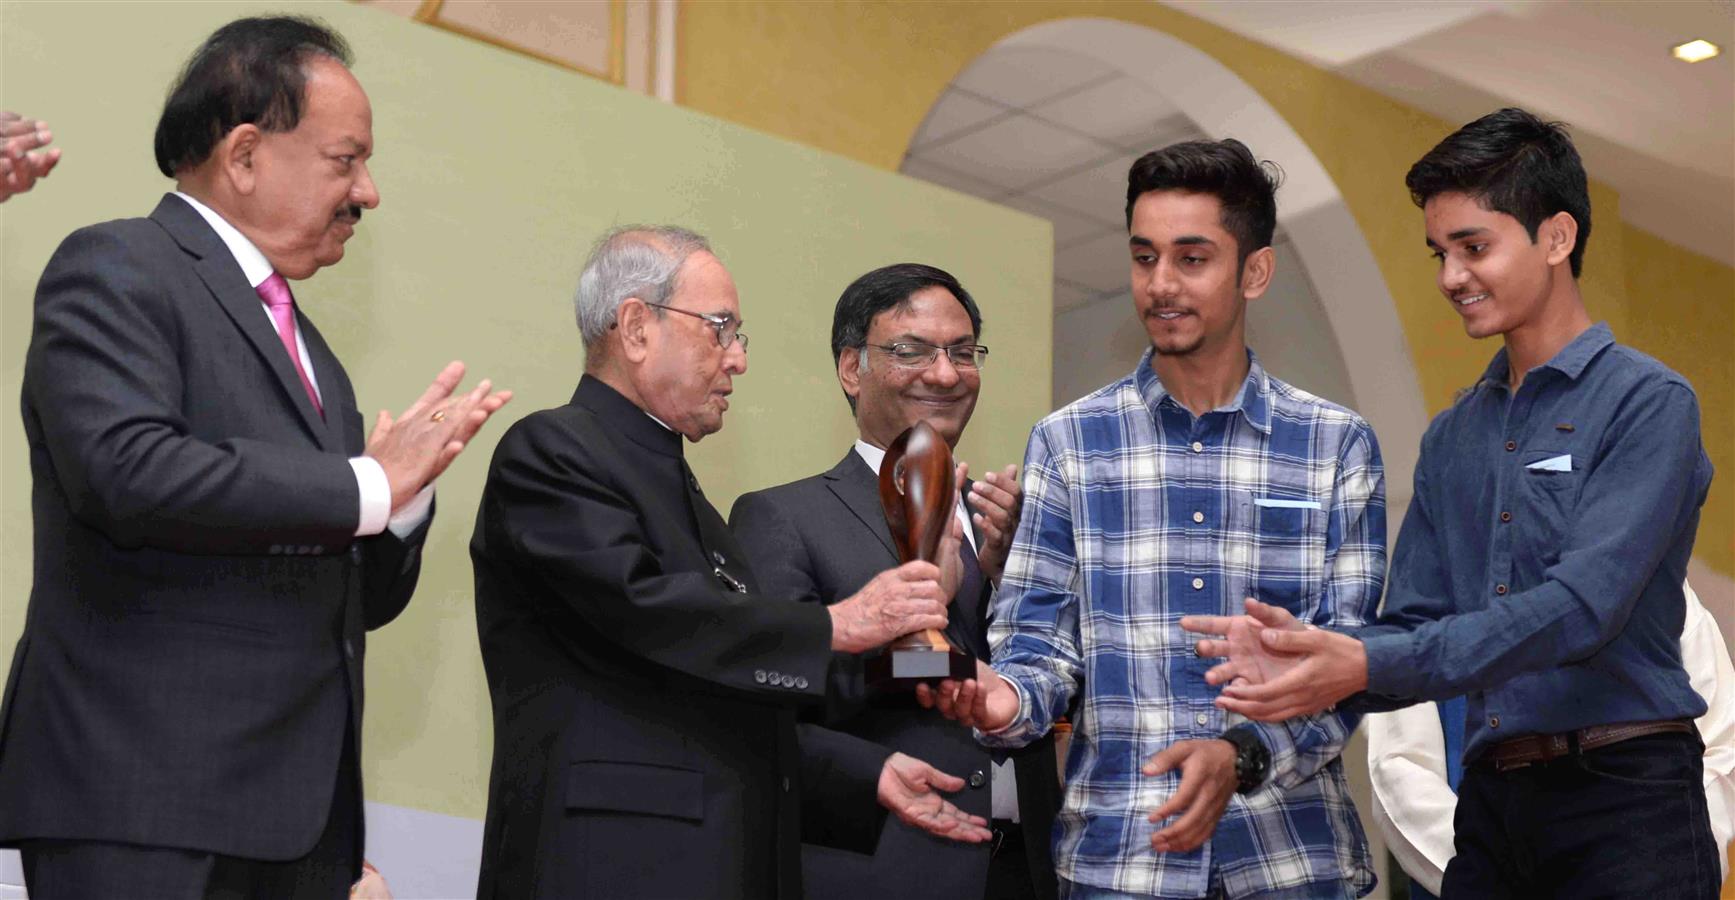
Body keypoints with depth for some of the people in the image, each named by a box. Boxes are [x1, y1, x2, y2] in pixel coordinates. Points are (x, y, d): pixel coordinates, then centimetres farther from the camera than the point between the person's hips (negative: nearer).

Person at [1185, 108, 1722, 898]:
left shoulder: (1647, 403, -6)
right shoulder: (1451, 439, 14)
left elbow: (1583, 604, -18)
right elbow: (1415, 626, 10)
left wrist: (1366, 664, -25)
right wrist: (1309, 655, -13)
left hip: (1625, 802, -6)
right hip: (1492, 802, 6)